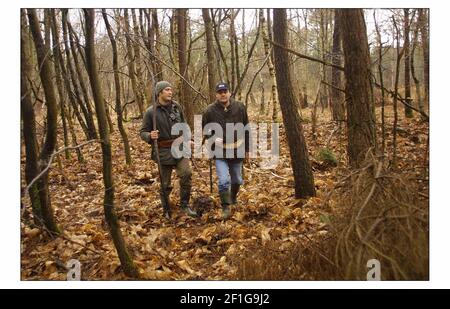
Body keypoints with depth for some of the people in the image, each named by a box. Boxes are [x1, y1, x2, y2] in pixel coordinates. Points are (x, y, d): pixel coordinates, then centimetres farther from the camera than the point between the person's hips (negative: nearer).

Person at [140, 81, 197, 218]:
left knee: (186, 173, -15)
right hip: (163, 151, -2)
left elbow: (184, 124, 17)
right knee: (165, 183, 7)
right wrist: (150, 136, -26)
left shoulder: (176, 106, 3)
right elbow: (143, 132, -5)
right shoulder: (151, 112, -9)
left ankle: (184, 205, 3)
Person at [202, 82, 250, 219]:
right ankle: (226, 207, 5)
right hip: (220, 152, -2)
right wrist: (213, 139, -14)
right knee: (223, 181, -12)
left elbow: (246, 129, 6)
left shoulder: (240, 107, -3)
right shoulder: (210, 110, -8)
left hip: (237, 150, 3)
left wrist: (246, 149, 7)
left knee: (237, 180, 17)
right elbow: (205, 129, 5)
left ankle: (233, 197, 45)